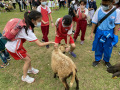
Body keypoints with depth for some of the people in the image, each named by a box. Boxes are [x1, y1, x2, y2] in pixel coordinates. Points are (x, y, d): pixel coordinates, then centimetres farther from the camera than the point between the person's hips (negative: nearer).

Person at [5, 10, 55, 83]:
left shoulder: (24, 23, -8)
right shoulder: (28, 31, -33)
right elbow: (40, 44, -33)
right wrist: (50, 42, -24)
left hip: (14, 44, 8)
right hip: (13, 47, -8)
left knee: (28, 56, 18)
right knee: (27, 60, 3)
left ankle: (30, 69, 44)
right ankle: (25, 77, 24)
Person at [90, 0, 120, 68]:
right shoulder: (99, 10, -10)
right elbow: (94, 22, -2)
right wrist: (92, 32, 0)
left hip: (109, 33, 0)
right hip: (99, 32, 1)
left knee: (108, 49, 14)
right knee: (98, 47, 14)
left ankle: (106, 61, 40)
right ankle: (97, 59, 37)